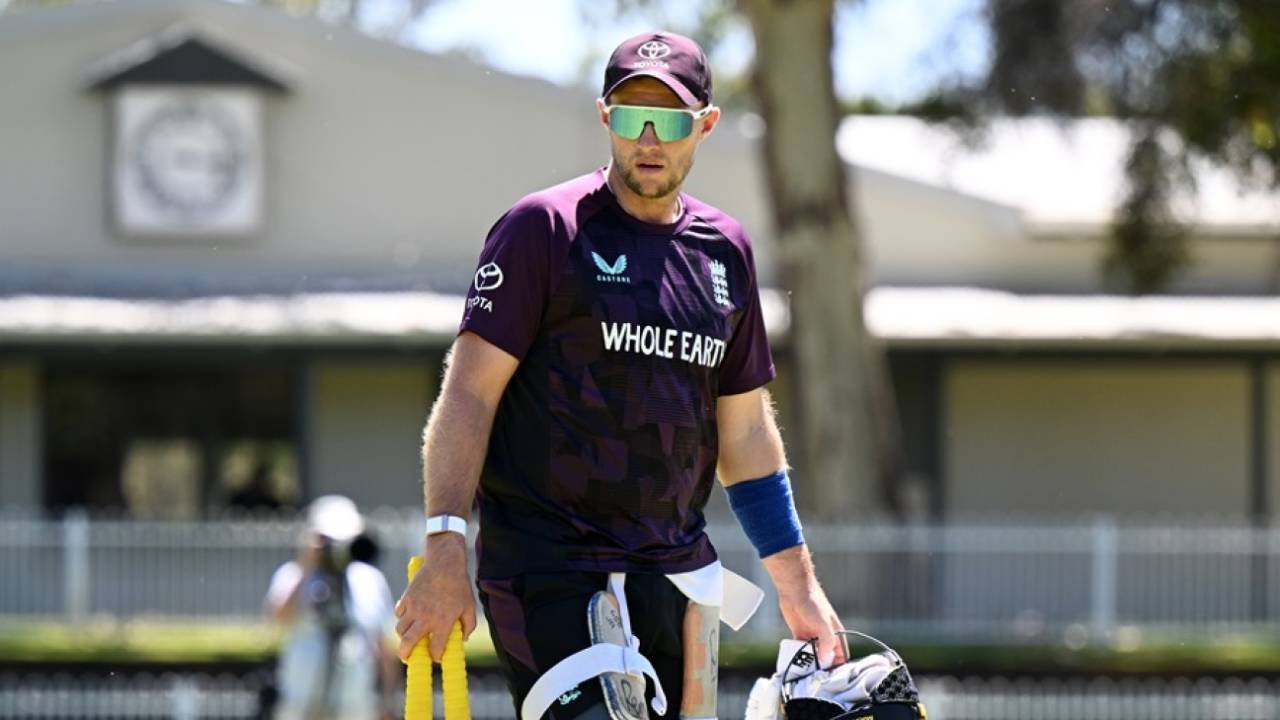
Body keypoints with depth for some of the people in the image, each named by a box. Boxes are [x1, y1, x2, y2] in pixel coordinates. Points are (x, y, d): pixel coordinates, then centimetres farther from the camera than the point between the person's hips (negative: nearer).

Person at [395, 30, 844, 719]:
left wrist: (797, 584, 19)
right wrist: (446, 544, -18)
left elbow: (745, 430, 21)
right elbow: (470, 391, -8)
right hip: (547, 573, -6)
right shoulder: (544, 228, -3)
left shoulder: (725, 251, 14)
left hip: (676, 571, 6)